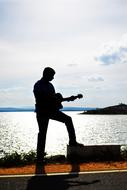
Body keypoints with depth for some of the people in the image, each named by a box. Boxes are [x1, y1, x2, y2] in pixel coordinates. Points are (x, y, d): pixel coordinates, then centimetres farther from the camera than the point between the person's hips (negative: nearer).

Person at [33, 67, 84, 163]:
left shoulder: (50, 85, 13)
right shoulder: (38, 85, -11)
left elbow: (54, 98, 18)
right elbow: (39, 100, -22)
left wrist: (69, 98, 6)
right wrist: (54, 101, -24)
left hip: (52, 110, 7)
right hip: (42, 112, -7)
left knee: (68, 119, -2)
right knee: (42, 133, -4)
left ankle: (72, 141, 4)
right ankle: (40, 157, 3)